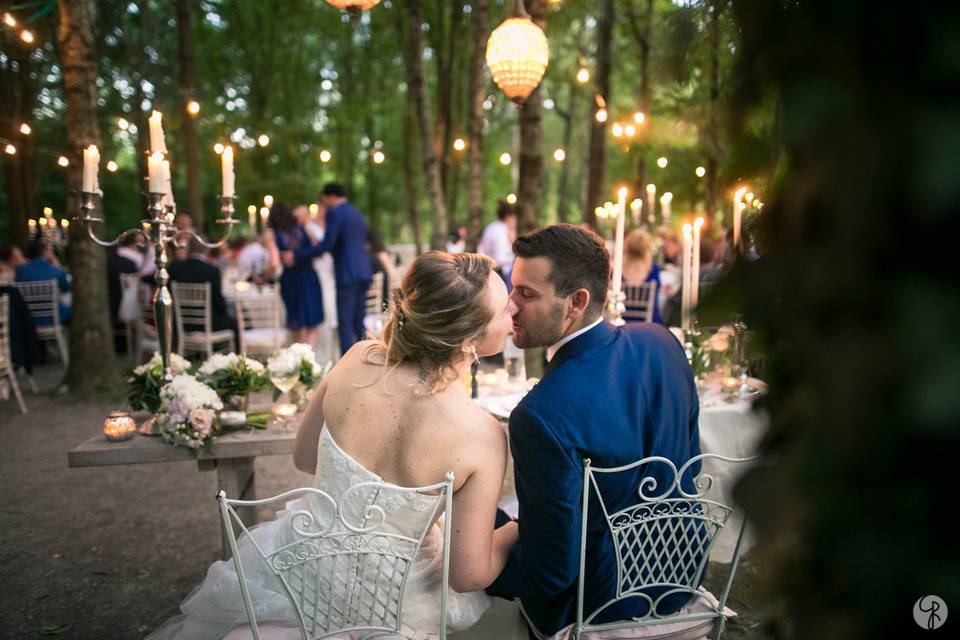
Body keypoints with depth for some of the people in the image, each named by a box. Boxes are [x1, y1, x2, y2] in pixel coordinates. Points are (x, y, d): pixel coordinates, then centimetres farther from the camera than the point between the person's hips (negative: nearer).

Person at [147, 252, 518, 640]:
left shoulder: (359, 360, -20)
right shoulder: (482, 437, -30)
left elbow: (304, 457, -1)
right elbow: (468, 576, -19)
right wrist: (519, 532, -1)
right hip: (382, 607, -2)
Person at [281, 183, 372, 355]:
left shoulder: (334, 212, -5)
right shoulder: (357, 214, 21)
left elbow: (327, 244, -14)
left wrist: (296, 256, -10)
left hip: (347, 274, -8)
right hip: (363, 272, 8)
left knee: (345, 325, -6)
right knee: (359, 323, 11)